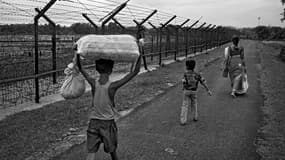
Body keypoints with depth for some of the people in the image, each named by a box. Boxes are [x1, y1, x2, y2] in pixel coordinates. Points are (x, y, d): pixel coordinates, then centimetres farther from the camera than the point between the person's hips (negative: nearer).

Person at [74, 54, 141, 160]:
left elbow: (79, 67, -1)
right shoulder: (112, 86, -20)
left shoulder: (94, 84, -12)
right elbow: (135, 71, -20)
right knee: (112, 150, 21)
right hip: (108, 122, -2)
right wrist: (139, 54, -14)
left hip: (93, 122, 2)